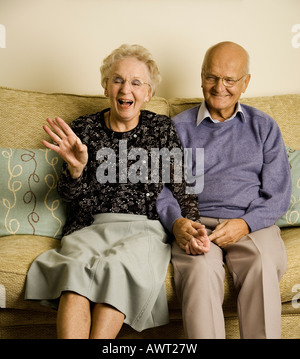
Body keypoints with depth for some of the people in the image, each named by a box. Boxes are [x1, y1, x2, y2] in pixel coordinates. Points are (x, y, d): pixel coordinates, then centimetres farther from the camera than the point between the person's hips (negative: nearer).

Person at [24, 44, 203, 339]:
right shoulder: (83, 129, 9)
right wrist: (75, 168, -16)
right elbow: (71, 195, 6)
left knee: (116, 266, -33)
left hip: (145, 229, 0)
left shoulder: (162, 129, 8)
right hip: (91, 228, 1)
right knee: (75, 267, -31)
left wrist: (188, 225, -13)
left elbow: (180, 190, 7)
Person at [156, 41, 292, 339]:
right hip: (195, 224, 0)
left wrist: (245, 224, -11)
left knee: (263, 266, -32)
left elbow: (278, 194, 8)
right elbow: (160, 187, 8)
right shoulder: (178, 127, 15)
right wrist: (176, 222, -13)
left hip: (253, 224, 1)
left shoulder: (264, 127, 15)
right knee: (201, 269, -33)